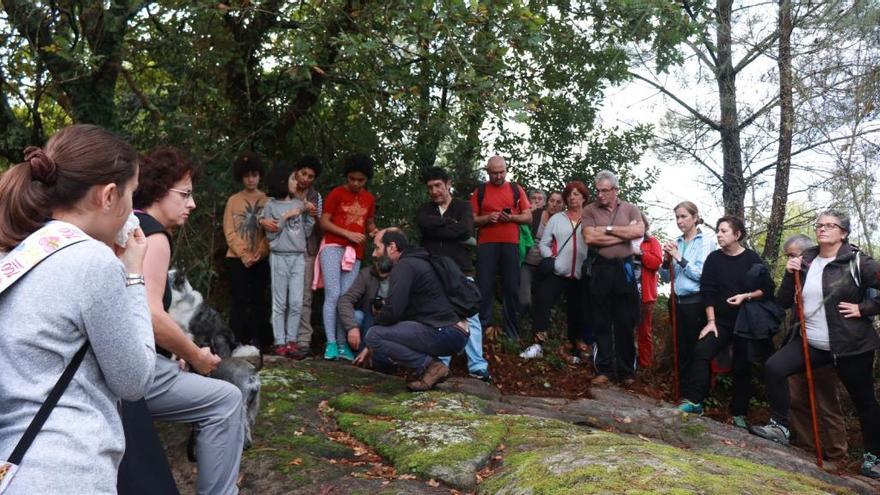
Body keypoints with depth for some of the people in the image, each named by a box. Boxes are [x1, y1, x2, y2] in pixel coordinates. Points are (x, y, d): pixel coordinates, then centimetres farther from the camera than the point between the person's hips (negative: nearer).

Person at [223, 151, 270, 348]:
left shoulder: (268, 201, 5)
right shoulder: (233, 201, 5)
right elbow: (229, 232, -1)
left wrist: (259, 253, -13)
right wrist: (244, 255, -11)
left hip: (261, 259, 0)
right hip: (237, 259, 0)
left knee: (258, 300, 4)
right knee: (239, 300, 0)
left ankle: (258, 342, 10)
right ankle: (237, 343, 5)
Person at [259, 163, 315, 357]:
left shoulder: (299, 204, 10)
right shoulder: (271, 205, 1)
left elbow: (306, 233, 10)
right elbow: (270, 233, -4)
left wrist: (310, 215, -2)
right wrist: (286, 217, -9)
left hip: (298, 257, 3)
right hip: (279, 257, -3)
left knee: (296, 302, -1)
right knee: (280, 303, -1)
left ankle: (291, 340, 6)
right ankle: (280, 342, 3)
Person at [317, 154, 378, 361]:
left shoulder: (369, 199, 13)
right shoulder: (336, 193, -1)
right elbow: (324, 222, -4)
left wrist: (374, 231, 0)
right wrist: (348, 234, -14)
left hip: (355, 253, 4)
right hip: (333, 247, -4)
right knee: (333, 295, -13)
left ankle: (342, 344, 5)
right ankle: (331, 343, -10)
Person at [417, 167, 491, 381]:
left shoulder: (463, 206, 7)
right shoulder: (425, 208, 15)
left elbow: (465, 230, -13)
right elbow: (423, 223, -10)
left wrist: (435, 230, -7)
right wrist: (449, 221, -8)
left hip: (461, 270, -2)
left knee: (470, 317, -4)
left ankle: (477, 366, 0)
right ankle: (440, 364, 11)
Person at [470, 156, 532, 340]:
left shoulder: (516, 189, 9)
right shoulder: (480, 191, 7)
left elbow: (528, 217, 8)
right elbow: (472, 220, 5)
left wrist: (511, 217, -10)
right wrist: (487, 218, -14)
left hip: (510, 244, 1)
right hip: (486, 244, -1)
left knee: (512, 288, 4)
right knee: (484, 287, -2)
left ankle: (512, 331, 12)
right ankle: (482, 328, 5)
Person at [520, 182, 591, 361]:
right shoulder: (556, 218, 10)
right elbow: (544, 243, 8)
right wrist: (551, 259, -8)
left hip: (581, 275, 0)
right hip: (557, 272, 0)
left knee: (577, 312, 9)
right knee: (542, 302, -16)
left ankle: (577, 350, 23)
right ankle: (537, 345, -15)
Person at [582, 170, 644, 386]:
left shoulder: (630, 209, 8)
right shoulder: (590, 210, 3)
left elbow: (639, 231, -10)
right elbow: (589, 238, -12)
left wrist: (608, 229, -9)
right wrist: (624, 234, -6)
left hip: (624, 268, 1)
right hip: (600, 269, 0)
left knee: (626, 323, 5)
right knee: (601, 323, 3)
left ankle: (626, 371, 15)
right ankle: (604, 370, 11)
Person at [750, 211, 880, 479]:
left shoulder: (857, 261, -9)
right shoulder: (805, 261, 5)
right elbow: (785, 301, 7)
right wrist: (790, 275, -7)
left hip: (851, 346, -4)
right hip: (811, 343, 4)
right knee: (774, 367, -15)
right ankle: (780, 427, -2)